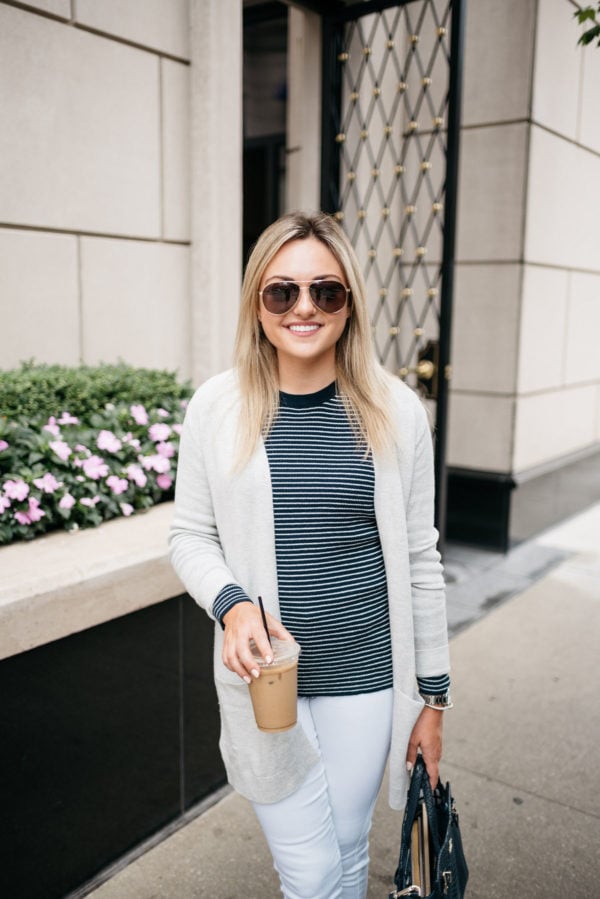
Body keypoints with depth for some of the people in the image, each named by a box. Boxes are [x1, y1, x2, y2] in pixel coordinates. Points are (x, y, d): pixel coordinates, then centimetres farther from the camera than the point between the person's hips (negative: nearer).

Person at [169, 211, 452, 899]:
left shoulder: (394, 410, -6)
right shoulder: (217, 406, -8)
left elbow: (418, 559, 0)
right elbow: (190, 535, 1)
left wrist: (433, 695, 4)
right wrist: (232, 604, -19)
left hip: (366, 675, 1)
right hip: (264, 675, -1)